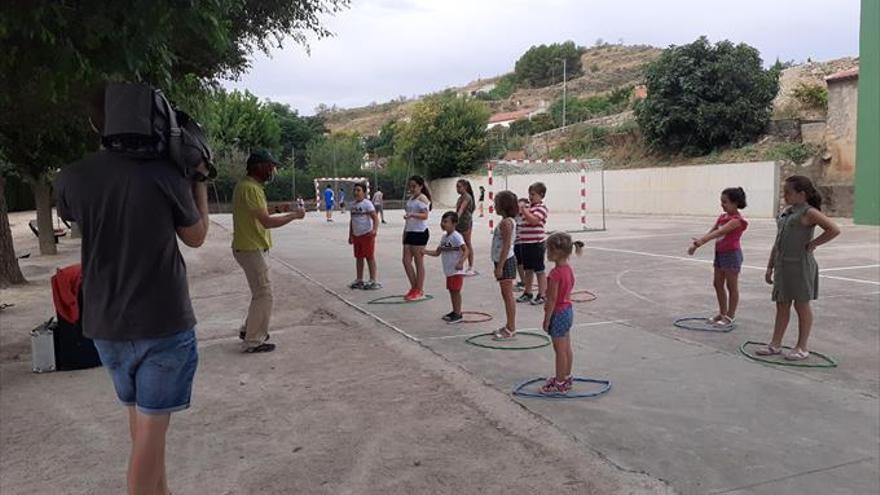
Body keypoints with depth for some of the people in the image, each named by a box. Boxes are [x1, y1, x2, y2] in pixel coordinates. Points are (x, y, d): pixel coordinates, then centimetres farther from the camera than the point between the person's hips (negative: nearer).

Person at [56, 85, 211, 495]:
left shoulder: (71, 179, -4)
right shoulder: (166, 174, -15)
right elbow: (196, 236, 0)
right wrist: (199, 179, 9)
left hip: (105, 325, 5)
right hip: (164, 323, -5)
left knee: (140, 419, 21)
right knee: (152, 427, 3)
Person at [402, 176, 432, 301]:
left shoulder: (422, 198, -9)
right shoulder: (411, 198, 17)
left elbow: (425, 215, -21)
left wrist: (412, 214, -36)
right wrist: (405, 231, 21)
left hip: (420, 232, -8)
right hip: (410, 232, 8)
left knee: (419, 262, -1)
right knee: (406, 260, 5)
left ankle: (419, 291, 7)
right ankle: (414, 288, 17)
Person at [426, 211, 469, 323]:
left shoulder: (456, 236, -16)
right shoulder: (444, 237, 11)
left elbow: (466, 250, -23)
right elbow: (437, 252, 16)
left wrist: (461, 262, -36)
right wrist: (425, 252, 2)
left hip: (456, 271, -9)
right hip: (448, 271, 9)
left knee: (456, 291, -4)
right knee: (451, 291, 15)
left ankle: (458, 314, 3)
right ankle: (455, 311, 27)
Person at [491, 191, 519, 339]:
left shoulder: (506, 222, -16)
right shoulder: (507, 221, 14)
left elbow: (506, 246, -21)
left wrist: (500, 267, -22)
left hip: (505, 261, -10)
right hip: (504, 261, 10)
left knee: (508, 295, -5)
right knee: (506, 296, 14)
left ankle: (511, 329, 0)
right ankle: (509, 326, 22)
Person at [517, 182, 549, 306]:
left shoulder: (541, 207, -10)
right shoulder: (529, 207, 15)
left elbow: (534, 220, -26)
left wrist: (523, 210, -23)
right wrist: (519, 209, 9)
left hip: (536, 243, -8)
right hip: (525, 243, 8)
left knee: (539, 270, 2)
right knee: (527, 269, 16)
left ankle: (541, 295, 9)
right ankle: (527, 293, 27)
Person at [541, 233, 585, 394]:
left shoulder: (555, 273, -25)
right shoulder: (569, 269, 3)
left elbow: (552, 299, -22)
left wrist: (546, 319, -15)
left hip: (558, 313, -9)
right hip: (568, 310, 9)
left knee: (560, 350, 2)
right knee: (566, 348, 19)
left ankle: (559, 384, 12)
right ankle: (566, 378, 31)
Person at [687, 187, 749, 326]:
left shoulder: (737, 220, -16)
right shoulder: (722, 217, 10)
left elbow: (720, 232, -29)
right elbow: (711, 231, 4)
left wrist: (701, 241, -39)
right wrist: (696, 244, -9)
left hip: (731, 254, -9)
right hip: (720, 253, 9)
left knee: (732, 286, 2)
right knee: (717, 284, 14)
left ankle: (730, 316, 11)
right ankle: (722, 312, 26)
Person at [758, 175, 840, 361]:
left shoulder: (808, 212, -10)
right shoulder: (786, 212, 13)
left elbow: (834, 230, -22)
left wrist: (813, 244, -14)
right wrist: (770, 266, 15)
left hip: (800, 265, -7)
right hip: (783, 265, 8)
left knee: (801, 305, 3)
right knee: (782, 305, 11)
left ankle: (802, 347, 14)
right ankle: (775, 344, 18)